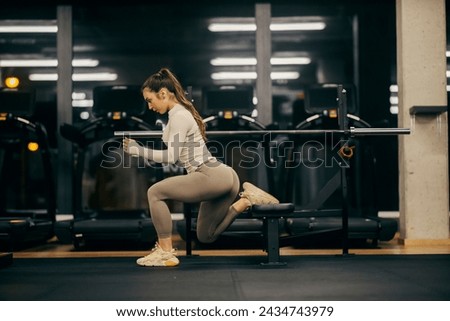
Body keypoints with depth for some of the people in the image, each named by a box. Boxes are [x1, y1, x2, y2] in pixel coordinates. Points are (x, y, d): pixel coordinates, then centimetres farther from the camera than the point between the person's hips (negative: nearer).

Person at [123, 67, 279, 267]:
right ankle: (246, 200, 11)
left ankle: (166, 253, -6)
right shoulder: (182, 112, 21)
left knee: (155, 192, -12)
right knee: (206, 236, 18)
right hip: (220, 177, 11)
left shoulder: (178, 116, -9)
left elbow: (171, 156, -18)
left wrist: (139, 151, -11)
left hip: (212, 177, -11)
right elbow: (178, 157, 23)